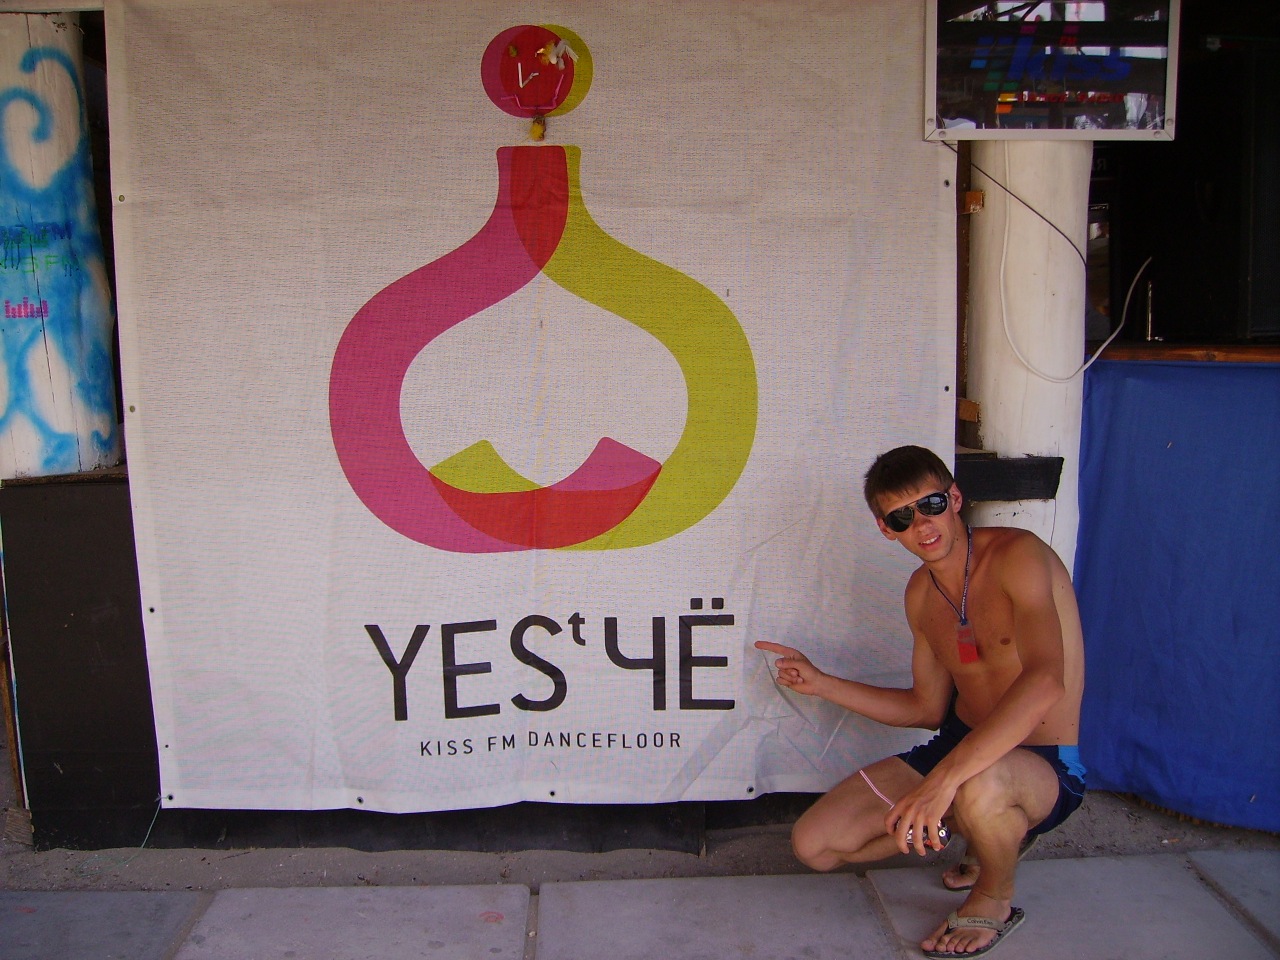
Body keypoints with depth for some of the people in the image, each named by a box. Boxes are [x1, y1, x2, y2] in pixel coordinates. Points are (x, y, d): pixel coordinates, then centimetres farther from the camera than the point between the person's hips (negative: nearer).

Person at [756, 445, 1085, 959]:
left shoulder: (1018, 555, -20)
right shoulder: (921, 593, 6)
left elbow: (1046, 682, -36)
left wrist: (943, 779, -43)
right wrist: (821, 683, 9)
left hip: (1044, 766, -7)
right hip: (958, 744, 7)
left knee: (980, 786, -43)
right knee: (814, 844, -1)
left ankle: (995, 899, -6)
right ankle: (991, 831, 15)